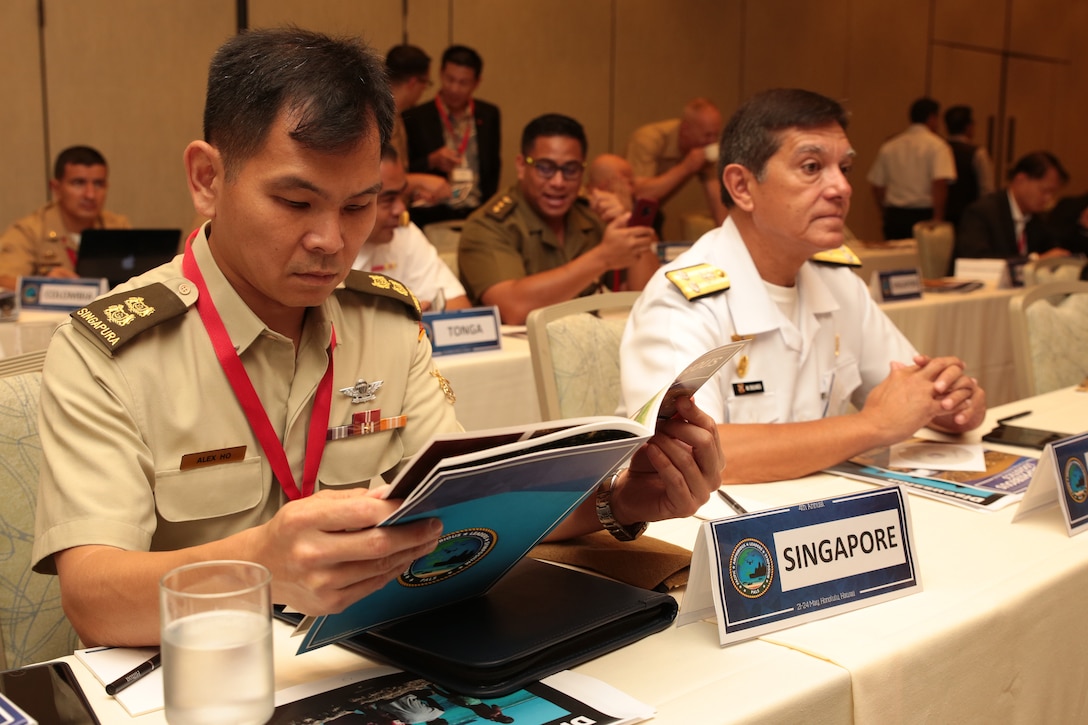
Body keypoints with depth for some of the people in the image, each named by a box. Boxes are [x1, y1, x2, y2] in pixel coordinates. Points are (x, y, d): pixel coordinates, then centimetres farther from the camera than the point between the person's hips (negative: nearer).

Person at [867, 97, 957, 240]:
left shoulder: (889, 147, 8)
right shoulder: (937, 146, -5)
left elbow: (876, 185, 9)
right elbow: (940, 183, -17)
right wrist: (937, 218, -16)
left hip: (894, 217, 4)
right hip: (925, 216, -4)